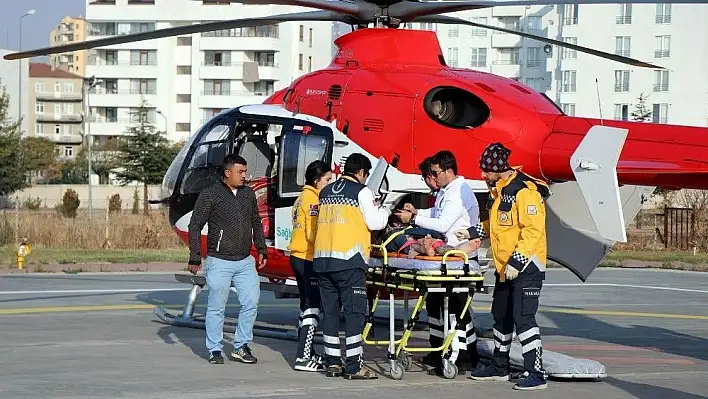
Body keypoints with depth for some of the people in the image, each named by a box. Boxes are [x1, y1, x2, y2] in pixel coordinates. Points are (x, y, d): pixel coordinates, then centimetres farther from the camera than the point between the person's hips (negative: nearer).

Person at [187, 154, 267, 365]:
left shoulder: (248, 194, 11)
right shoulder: (210, 194, -6)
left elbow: (256, 224, 23)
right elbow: (195, 226, -5)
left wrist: (261, 250, 17)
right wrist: (195, 258, -9)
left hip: (245, 262, 5)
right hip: (219, 262, -5)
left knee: (251, 303, 1)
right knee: (216, 307, 1)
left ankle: (241, 346, 13)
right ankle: (215, 350, 11)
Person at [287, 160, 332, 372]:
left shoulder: (303, 198, 17)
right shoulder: (313, 199, -13)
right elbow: (313, 234, -21)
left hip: (298, 257, 11)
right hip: (309, 259, -11)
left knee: (307, 306, 17)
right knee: (312, 308, -10)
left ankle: (307, 353, 23)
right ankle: (303, 358, -12)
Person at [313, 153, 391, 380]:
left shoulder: (326, 192, 16)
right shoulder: (361, 191, -3)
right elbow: (374, 223, -5)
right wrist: (385, 212, 16)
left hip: (322, 258, 7)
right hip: (349, 259, -6)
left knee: (330, 310, 11)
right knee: (354, 311, -4)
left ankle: (332, 363, 14)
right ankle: (354, 366, -7)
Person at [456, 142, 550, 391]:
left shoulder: (525, 192, -18)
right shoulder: (500, 191, 14)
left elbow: (533, 230, -23)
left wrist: (517, 262, -26)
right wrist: (474, 232, 15)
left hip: (526, 267, -10)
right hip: (505, 267, 10)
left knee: (523, 317, -14)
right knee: (501, 316, 18)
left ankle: (536, 373, -12)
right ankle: (500, 367, 30)